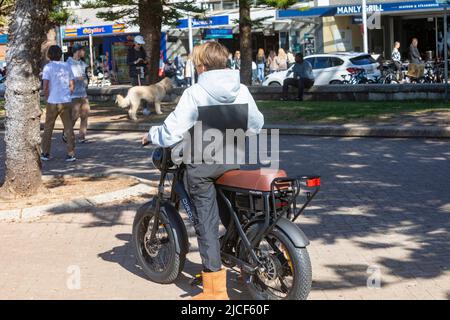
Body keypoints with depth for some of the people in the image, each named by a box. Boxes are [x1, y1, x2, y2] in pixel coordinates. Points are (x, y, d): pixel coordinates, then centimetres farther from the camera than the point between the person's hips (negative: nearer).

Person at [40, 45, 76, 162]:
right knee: (69, 128, 6)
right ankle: (71, 154, 0)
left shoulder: (48, 67, -6)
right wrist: (67, 96, 14)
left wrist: (48, 98, 2)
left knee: (48, 128, 11)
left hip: (53, 102, -3)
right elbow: (72, 85, 6)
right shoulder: (67, 66, 7)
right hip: (66, 101, 3)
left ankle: (45, 153, 16)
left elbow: (45, 86, -12)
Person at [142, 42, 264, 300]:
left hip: (203, 165, -4)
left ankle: (215, 289, 2)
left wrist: (151, 135, 6)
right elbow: (256, 124, 13)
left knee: (206, 223, 1)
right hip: (234, 162, 4)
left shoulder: (194, 94, -13)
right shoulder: (241, 90, 0)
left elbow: (172, 133, -14)